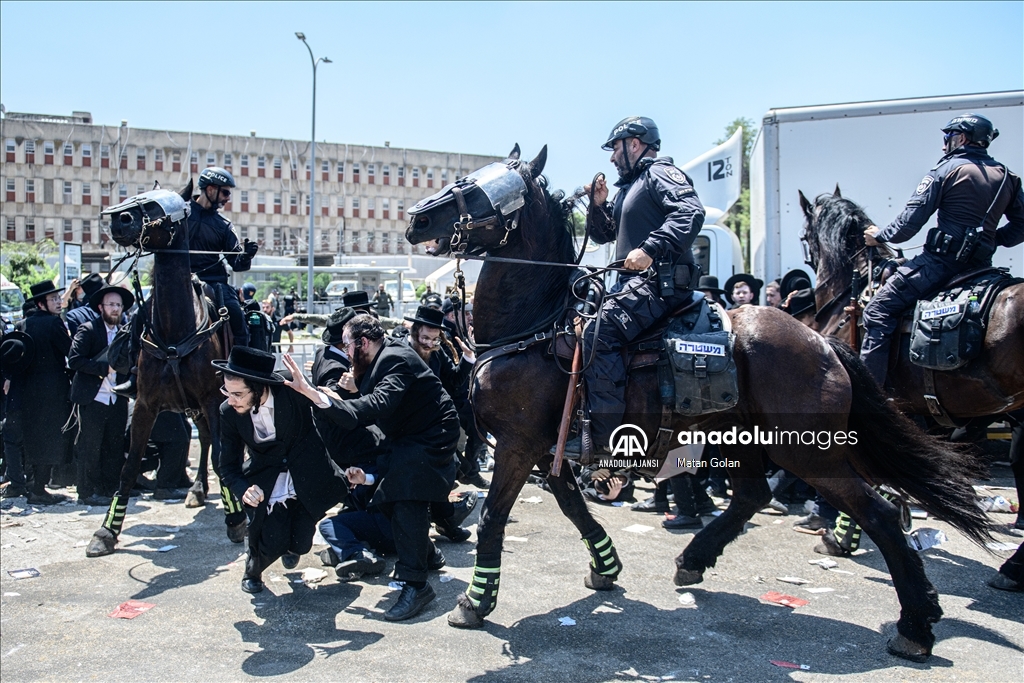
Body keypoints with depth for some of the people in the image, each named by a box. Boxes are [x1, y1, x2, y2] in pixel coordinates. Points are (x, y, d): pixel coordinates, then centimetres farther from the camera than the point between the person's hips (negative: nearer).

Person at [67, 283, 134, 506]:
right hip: (93, 398, -5)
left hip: (118, 401, 5)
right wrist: (105, 367, -18)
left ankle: (111, 490, 19)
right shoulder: (87, 330, -5)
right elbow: (74, 360, -15)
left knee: (114, 448, 10)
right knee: (90, 449, 1)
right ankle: (87, 493, 10)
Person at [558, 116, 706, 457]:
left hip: (659, 281, -11)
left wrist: (650, 249, -33)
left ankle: (606, 438, -28)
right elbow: (602, 234, 30)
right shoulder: (628, 187, 26)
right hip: (632, 282, 11)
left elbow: (690, 213, -22)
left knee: (599, 334, -28)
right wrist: (598, 205, 11)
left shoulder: (660, 173, -3)